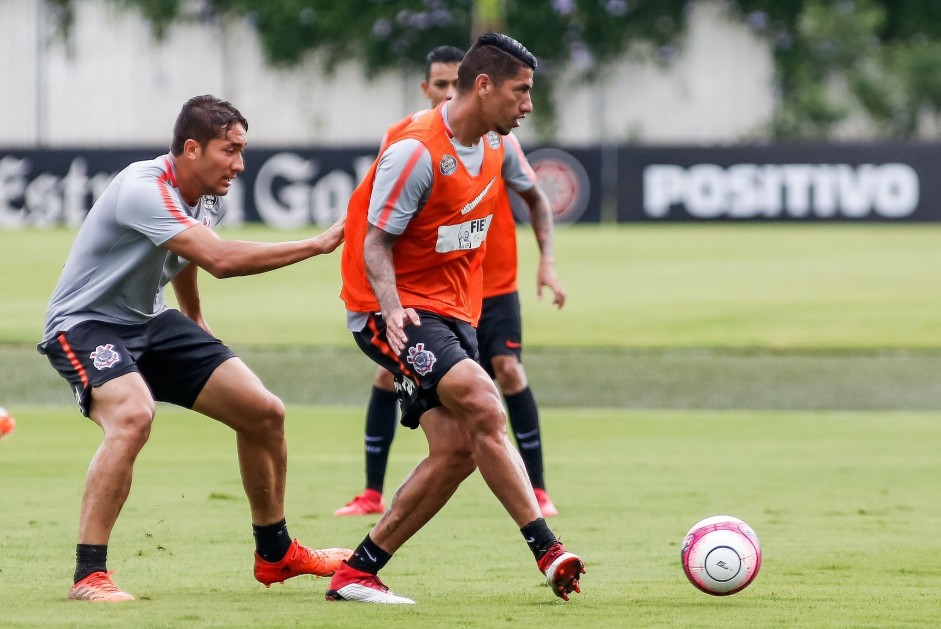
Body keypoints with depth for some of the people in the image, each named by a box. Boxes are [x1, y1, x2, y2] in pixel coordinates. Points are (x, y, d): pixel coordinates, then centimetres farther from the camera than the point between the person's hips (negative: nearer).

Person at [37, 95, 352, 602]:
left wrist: (196, 325, 35)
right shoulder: (144, 190, -29)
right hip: (84, 325, -9)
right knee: (132, 415, -37)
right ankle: (88, 576, -31)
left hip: (148, 322, 9)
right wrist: (319, 244, -34)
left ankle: (274, 555, 25)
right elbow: (220, 259, -38)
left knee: (264, 413, 4)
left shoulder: (207, 200, 1)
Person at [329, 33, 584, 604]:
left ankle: (357, 573, 0)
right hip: (394, 310, -8)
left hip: (453, 314, 8)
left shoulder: (494, 145, 7)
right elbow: (376, 241, -16)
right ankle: (547, 550, -27)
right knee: (486, 410, -26)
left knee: (457, 451, -7)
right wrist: (393, 309, -30)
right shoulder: (417, 150, -17)